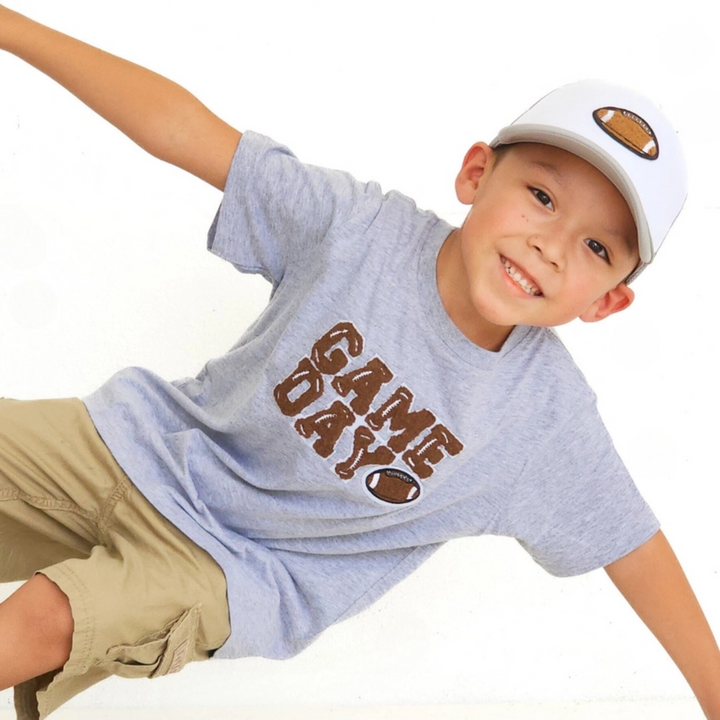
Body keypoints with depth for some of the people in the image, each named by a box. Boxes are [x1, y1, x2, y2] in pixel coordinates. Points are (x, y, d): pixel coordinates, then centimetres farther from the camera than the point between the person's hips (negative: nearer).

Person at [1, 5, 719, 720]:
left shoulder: (551, 424, -17)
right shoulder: (364, 226, -18)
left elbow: (634, 551, -5)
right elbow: (177, 128, -17)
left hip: (236, 569, -2)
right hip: (142, 443, 3)